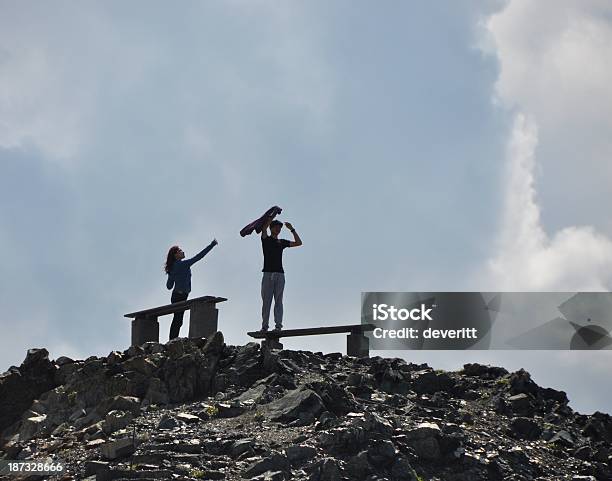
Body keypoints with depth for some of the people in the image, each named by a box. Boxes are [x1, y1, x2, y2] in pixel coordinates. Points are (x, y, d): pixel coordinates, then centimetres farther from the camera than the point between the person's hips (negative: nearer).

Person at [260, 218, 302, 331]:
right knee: (266, 301, -3)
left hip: (280, 275, 3)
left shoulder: (282, 242, 19)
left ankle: (278, 325, -10)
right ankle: (264, 326, -3)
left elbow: (298, 243, 17)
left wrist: (292, 230, 11)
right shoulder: (266, 239, 9)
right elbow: (265, 226, -6)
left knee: (278, 301, -4)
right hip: (268, 274, -3)